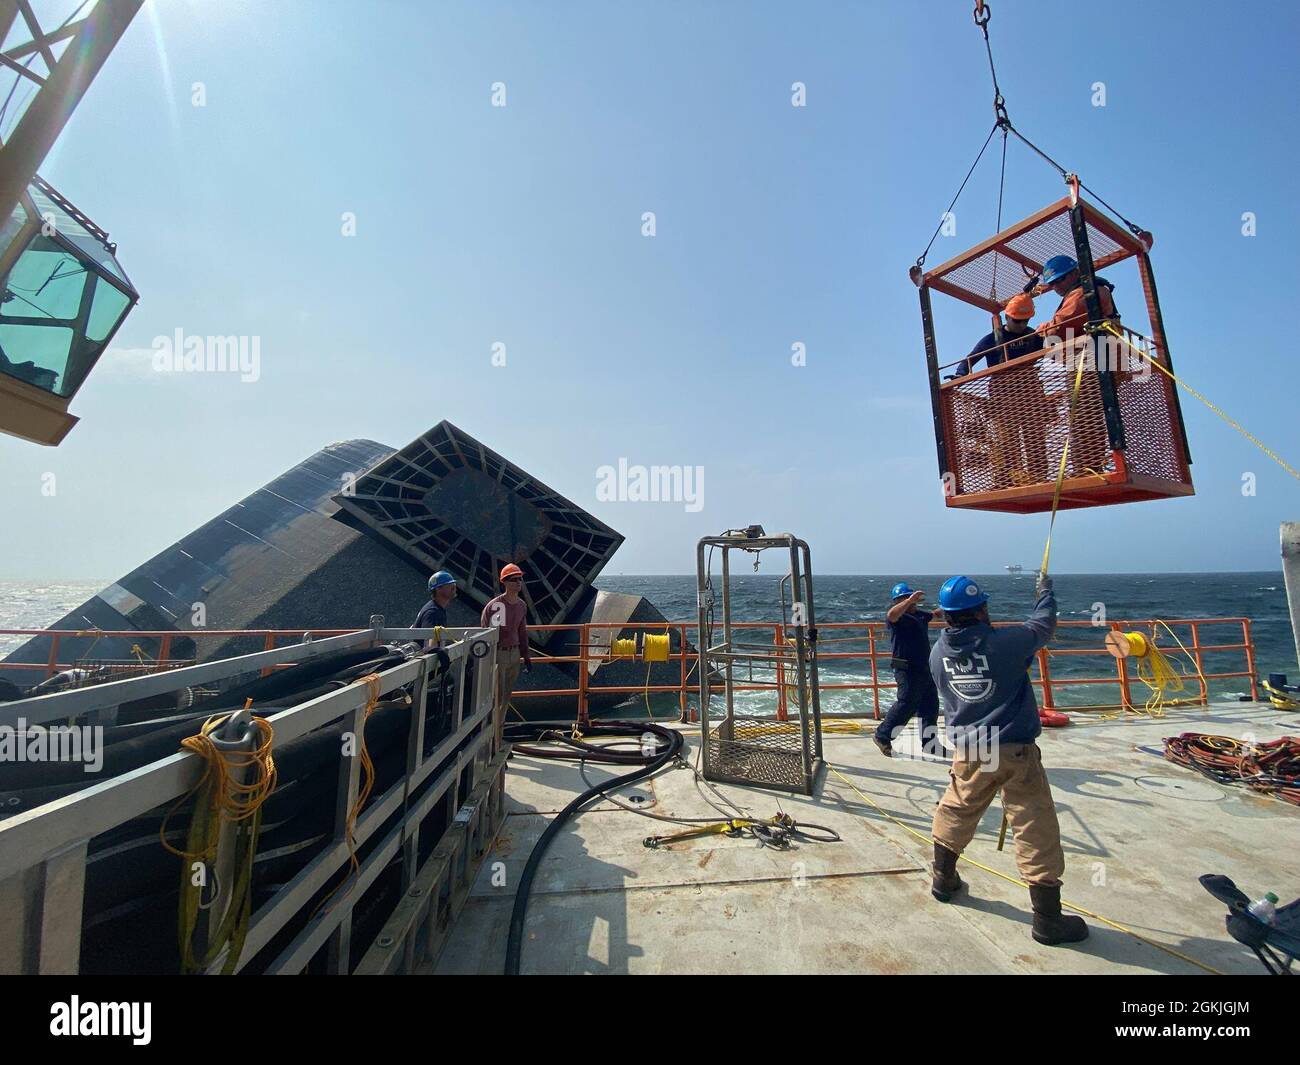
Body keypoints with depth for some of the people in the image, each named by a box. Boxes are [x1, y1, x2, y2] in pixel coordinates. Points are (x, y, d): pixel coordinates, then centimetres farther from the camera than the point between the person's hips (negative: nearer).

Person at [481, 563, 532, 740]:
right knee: (497, 695, -1)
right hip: (498, 654, -7)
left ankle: (499, 725, 31)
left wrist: (526, 656, 16)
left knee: (507, 694, 16)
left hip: (515, 653, 7)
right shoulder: (494, 605, -15)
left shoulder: (522, 605, 7)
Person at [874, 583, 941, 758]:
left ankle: (930, 745, 24)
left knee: (930, 706, 13)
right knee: (906, 705, -7)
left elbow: (936, 614, 34)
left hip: (925, 669, 9)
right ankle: (882, 736, 6)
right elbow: (891, 615, -38)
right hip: (908, 670, -9)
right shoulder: (898, 616, -13)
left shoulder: (920, 615, 14)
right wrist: (910, 600, -43)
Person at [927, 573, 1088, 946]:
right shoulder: (1005, 642, -16)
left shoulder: (938, 652, -4)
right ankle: (1048, 919, 19)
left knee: (956, 811, 23)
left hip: (967, 753, 4)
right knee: (1036, 829, 9)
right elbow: (1042, 625, 4)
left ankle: (943, 879, 37)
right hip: (1015, 751, -4)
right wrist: (1045, 592, 22)